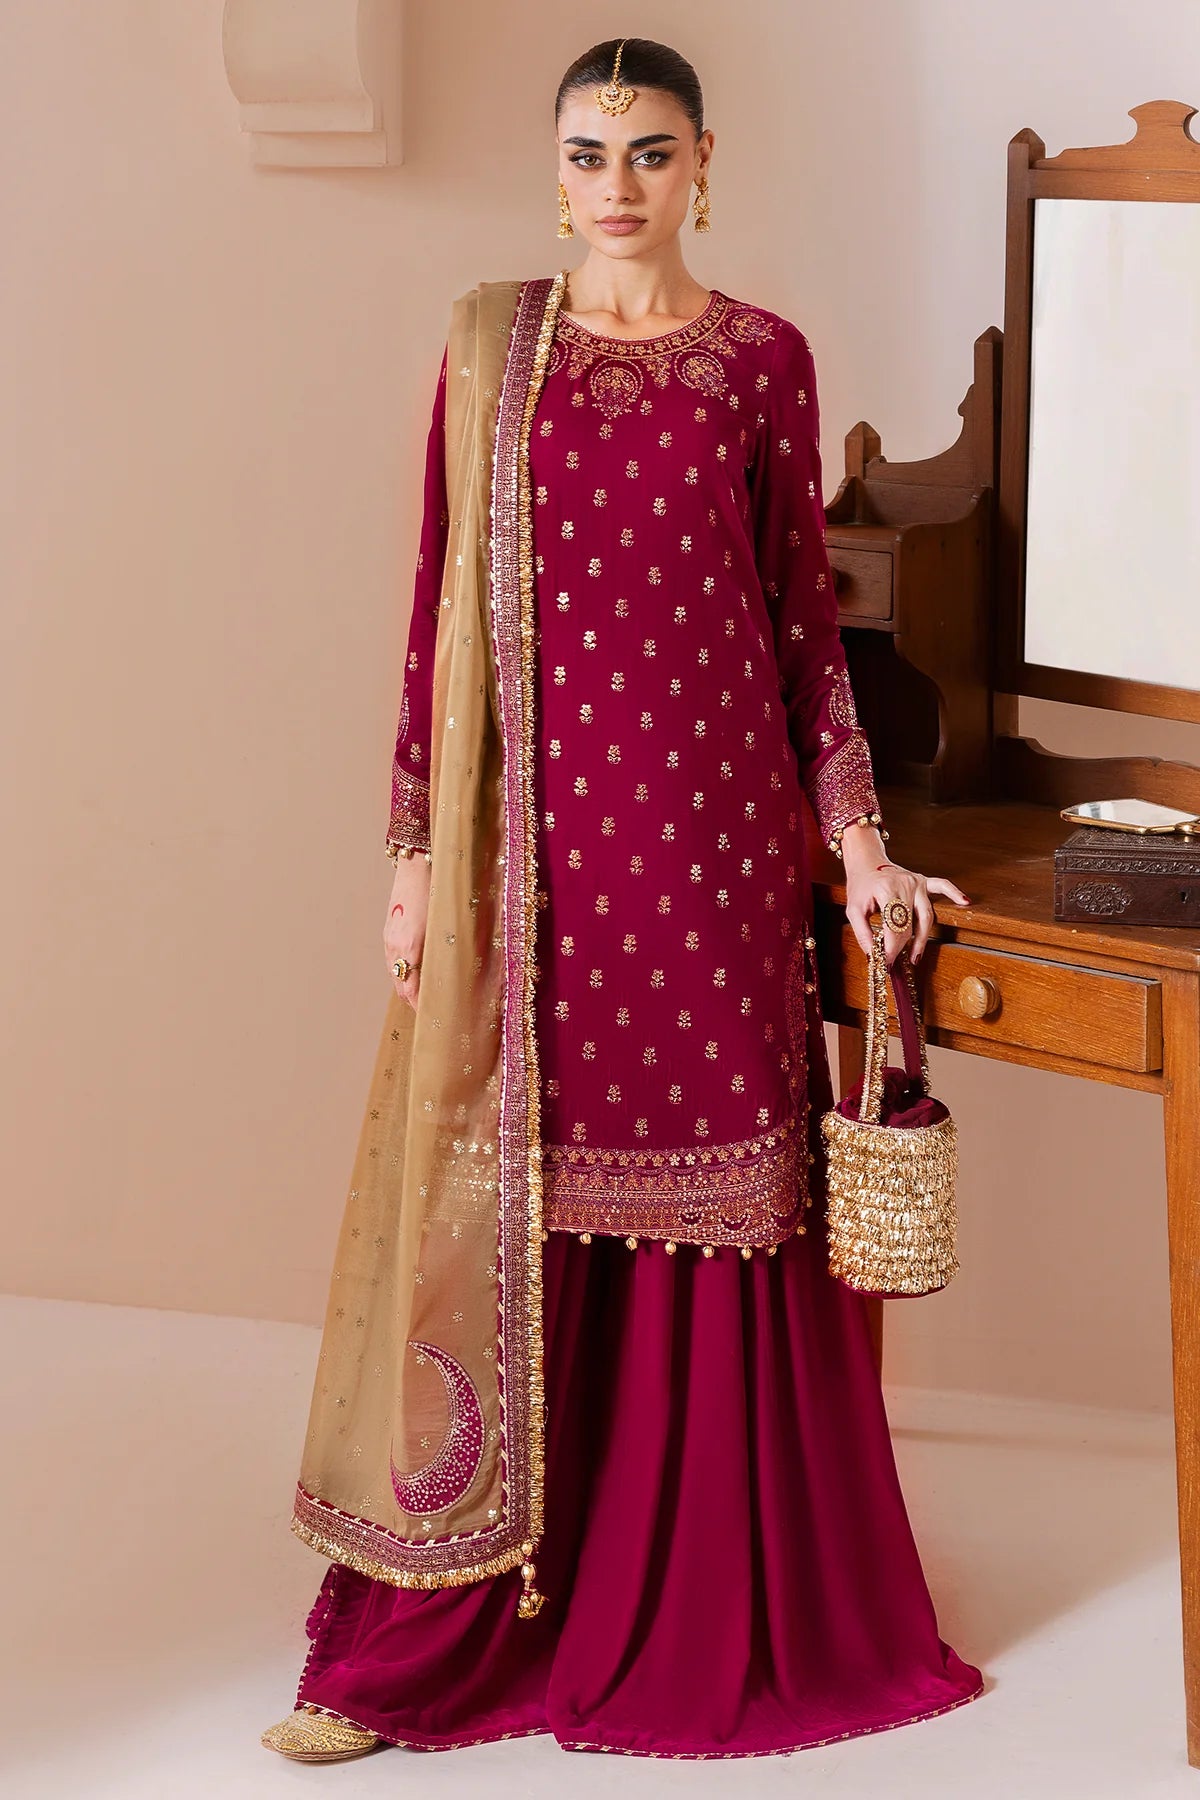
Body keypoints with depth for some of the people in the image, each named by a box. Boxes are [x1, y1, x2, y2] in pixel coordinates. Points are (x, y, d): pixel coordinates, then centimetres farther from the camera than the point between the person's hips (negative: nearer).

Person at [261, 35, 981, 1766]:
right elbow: (441, 607, 6)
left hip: (711, 832, 0)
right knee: (501, 1217, 2)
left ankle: (706, 1614, 17)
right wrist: (417, 853, 2)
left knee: (709, 1214, 3)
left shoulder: (762, 358, 5)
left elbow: (805, 614, 7)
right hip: (533, 835, 1)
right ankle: (429, 1632, 10)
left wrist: (861, 842, 2)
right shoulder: (489, 342, 6)